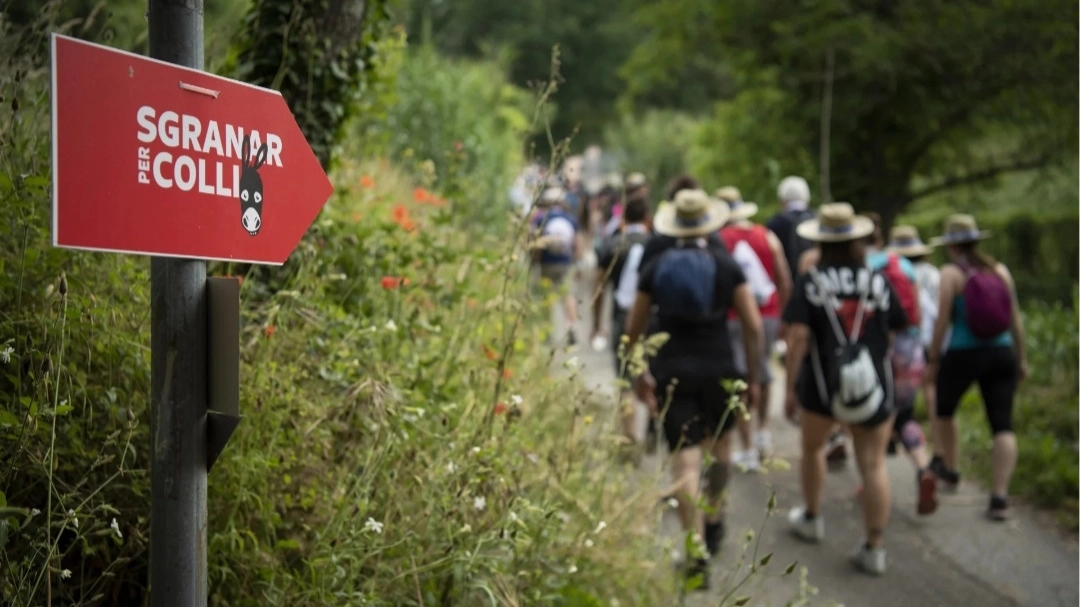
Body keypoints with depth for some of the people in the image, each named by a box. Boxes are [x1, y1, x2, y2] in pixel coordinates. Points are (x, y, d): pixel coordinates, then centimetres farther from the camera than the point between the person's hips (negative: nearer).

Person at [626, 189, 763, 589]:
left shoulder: (655, 268, 3)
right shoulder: (727, 266, -1)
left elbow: (633, 329, 8)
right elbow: (753, 326, -4)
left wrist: (640, 375, 20)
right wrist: (753, 377, 5)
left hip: (672, 370, 0)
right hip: (719, 367, 0)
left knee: (686, 459, -3)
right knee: (720, 443, 26)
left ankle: (697, 553, -11)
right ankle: (714, 519, 41)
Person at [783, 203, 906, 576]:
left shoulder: (811, 282, -4)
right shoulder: (878, 283, 2)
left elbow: (798, 337, -11)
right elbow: (892, 336, 7)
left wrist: (790, 388, -7)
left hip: (823, 384, -1)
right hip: (873, 386, 1)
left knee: (813, 447, 24)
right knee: (873, 464, 1)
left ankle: (811, 519, 39)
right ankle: (874, 549, -2)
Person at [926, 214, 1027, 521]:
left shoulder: (951, 273, -7)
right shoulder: (1000, 270, 5)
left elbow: (942, 321, -10)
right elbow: (1015, 318, 7)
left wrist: (933, 359, 1)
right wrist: (1021, 358, 16)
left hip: (961, 355, -3)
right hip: (1000, 354, 3)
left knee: (944, 409, 24)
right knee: (1003, 426, -1)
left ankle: (950, 469, 40)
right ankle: (1000, 496, -12)